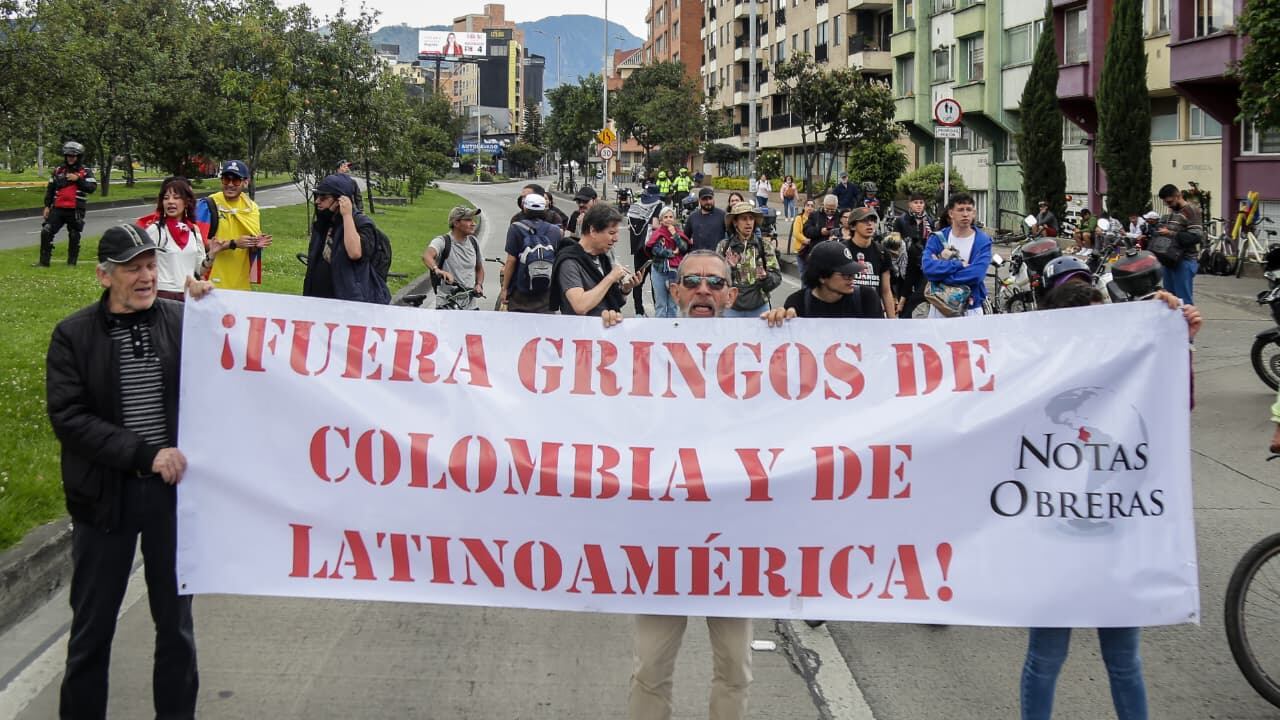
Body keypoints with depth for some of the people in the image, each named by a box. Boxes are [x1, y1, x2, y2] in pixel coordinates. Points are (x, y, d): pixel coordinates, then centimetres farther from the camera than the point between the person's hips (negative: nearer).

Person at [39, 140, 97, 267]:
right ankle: (44, 261, -2)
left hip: (75, 211, -3)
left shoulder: (85, 171, 2)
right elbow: (50, 189, 17)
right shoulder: (58, 170, 12)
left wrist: (78, 179, -18)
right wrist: (47, 206, 12)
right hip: (58, 209, 3)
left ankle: (72, 262, 17)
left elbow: (92, 188, -10)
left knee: (74, 236, 5)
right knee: (46, 232, -7)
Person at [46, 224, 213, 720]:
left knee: (176, 620, 14)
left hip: (174, 490, 1)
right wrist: (145, 454, -18)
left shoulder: (183, 321, -3)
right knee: (92, 627, 10)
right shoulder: (73, 335, -5)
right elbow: (67, 418, -12)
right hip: (105, 496, -1)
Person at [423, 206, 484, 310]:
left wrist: (479, 285, 1)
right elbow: (427, 255, -32)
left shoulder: (473, 242, 8)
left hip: (471, 305, 5)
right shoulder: (442, 242, -11)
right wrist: (437, 270, -53)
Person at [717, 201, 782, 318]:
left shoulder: (764, 246, 0)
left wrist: (765, 277, -24)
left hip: (759, 307, 0)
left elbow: (777, 276, -3)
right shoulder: (724, 247, 0)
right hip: (732, 308, 0)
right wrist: (728, 268, -20)